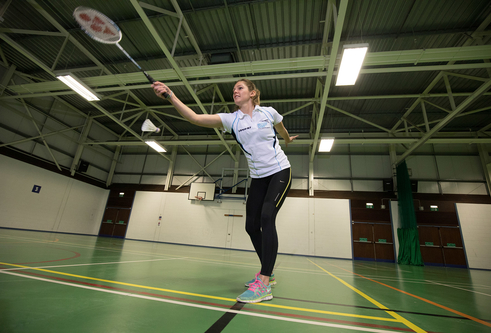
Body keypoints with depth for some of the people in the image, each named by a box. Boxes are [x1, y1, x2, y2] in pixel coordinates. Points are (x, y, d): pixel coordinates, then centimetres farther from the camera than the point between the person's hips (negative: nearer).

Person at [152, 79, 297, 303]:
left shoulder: (269, 113, -2)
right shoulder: (231, 120, -2)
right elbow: (195, 118, -16)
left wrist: (287, 140, 40)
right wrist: (170, 96, -27)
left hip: (280, 171, -3)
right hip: (258, 178, 4)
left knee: (267, 216, -23)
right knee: (251, 225, 3)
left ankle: (264, 284, -18)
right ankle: (267, 273, 25)